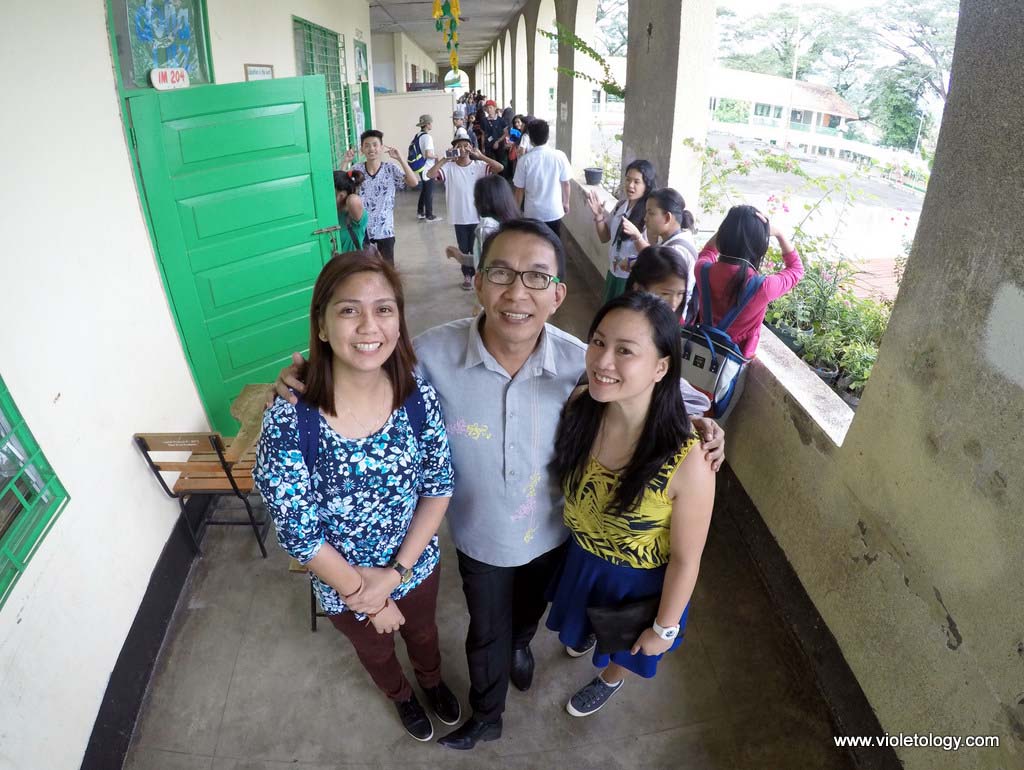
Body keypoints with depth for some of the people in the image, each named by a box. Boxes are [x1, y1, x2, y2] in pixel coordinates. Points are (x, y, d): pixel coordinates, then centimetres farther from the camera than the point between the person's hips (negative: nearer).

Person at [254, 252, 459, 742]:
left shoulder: (419, 395, -22)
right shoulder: (288, 420, -30)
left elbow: (439, 487, -12)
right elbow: (298, 533, -23)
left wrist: (394, 573, -17)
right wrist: (363, 595, -14)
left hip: (417, 564, 2)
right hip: (342, 583, -1)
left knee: (423, 631, 33)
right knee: (374, 651, 30)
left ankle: (432, 680, 68)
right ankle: (401, 695, 65)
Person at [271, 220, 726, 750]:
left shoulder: (579, 362, -27)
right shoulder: (434, 352, -30)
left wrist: (693, 422, -22)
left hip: (552, 531, 2)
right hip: (479, 535, -1)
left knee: (530, 612, 33)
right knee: (488, 633, 25)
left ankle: (521, 644, 71)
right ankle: (486, 716, 57)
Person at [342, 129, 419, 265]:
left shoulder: (391, 169, -5)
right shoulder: (356, 170, -1)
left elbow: (414, 182, -17)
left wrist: (400, 159, -19)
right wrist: (345, 162, -14)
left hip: (385, 229, -1)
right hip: (362, 229, 1)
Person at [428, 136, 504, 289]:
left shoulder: (479, 165, -4)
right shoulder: (449, 167, -4)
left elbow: (499, 168, -16)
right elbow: (430, 174, -17)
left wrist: (480, 155, -19)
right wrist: (445, 159, -19)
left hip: (478, 216, 0)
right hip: (460, 217, 1)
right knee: (464, 248, 12)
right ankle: (467, 275, 30)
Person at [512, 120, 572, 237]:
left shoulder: (525, 160, -13)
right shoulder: (560, 156, -10)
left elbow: (520, 189, -6)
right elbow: (565, 183, -1)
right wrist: (566, 203, 16)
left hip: (533, 213, -1)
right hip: (554, 211, 1)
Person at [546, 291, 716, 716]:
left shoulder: (688, 462, -38)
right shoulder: (579, 409, -25)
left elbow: (685, 560, -22)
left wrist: (664, 628, -8)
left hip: (636, 581, -3)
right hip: (579, 559, 3)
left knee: (623, 648, 31)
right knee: (585, 624, 36)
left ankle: (610, 679, 66)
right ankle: (586, 636, 72)